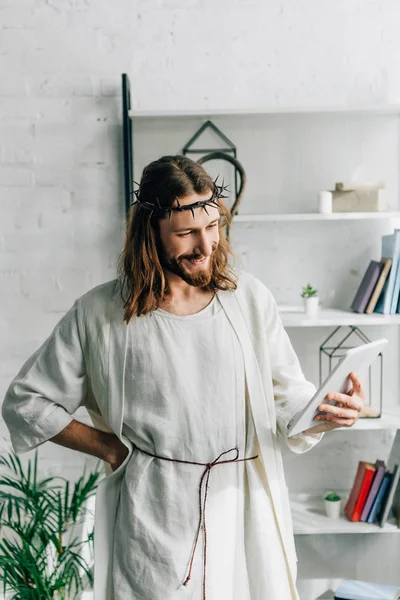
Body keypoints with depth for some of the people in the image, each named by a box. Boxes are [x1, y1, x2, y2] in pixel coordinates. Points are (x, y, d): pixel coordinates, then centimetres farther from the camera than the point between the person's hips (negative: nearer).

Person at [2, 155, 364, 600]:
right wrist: (108, 448, -4)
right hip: (153, 511, -2)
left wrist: (328, 412, -18)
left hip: (243, 503, 2)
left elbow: (289, 395, 3)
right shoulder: (100, 313, -6)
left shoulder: (250, 299, 0)